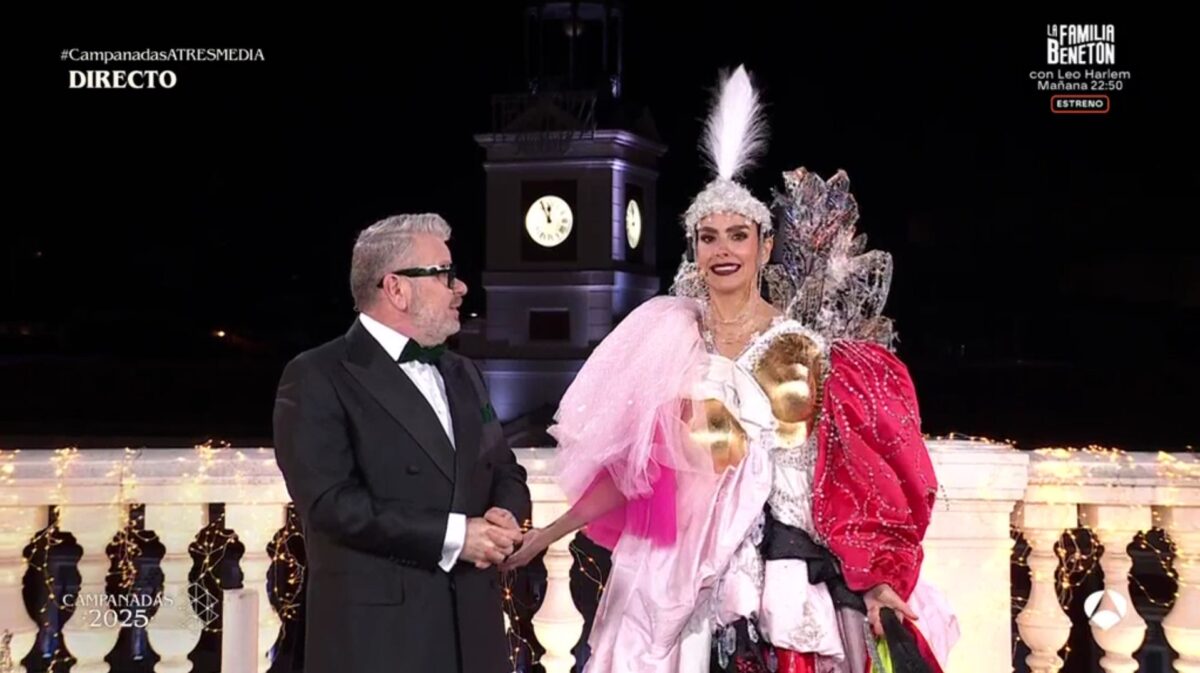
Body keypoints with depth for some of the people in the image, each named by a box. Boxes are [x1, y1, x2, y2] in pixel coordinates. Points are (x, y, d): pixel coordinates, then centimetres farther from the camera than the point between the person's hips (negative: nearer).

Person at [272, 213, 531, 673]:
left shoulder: (461, 374, 19)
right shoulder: (318, 378, -5)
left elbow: (506, 473, 22)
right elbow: (330, 501, -15)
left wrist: (503, 517, -3)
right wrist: (452, 535, -16)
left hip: (472, 627, 7)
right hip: (377, 634, -7)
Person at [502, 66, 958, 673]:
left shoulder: (806, 345, 3)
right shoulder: (666, 338, 6)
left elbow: (853, 470, 0)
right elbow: (632, 463, 7)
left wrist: (877, 581, -8)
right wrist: (544, 536, 2)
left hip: (789, 579, -1)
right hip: (686, 581, 1)